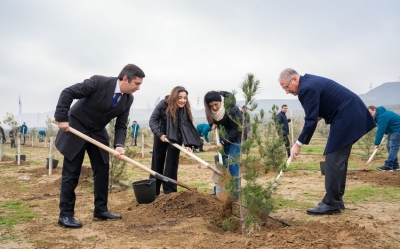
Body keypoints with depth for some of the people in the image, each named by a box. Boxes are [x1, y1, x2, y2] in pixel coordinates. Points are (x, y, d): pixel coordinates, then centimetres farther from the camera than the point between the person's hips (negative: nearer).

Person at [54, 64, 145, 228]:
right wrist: (62, 119, -23)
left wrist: (119, 145, -21)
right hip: (76, 128, -6)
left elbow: (121, 126, -5)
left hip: (98, 133, 6)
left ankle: (100, 210, 17)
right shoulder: (99, 82, -26)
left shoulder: (128, 99, -8)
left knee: (102, 171, 5)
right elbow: (67, 93, -21)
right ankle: (65, 215, 6)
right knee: (71, 173, -2)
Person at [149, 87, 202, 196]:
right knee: (157, 164, 7)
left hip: (175, 138, 0)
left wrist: (188, 144, -42)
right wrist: (159, 134, -30)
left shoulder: (185, 109, -20)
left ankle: (169, 191, 3)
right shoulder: (163, 104, -22)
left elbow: (186, 127, -29)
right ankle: (153, 191, 18)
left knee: (172, 164, -4)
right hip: (160, 136, 0)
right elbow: (153, 120, -18)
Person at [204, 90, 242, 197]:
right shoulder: (211, 110, -12)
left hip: (236, 137, -6)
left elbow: (237, 129, -25)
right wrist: (213, 124, -14)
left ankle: (235, 191, -4)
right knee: (221, 163, 7)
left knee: (232, 163, -13)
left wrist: (224, 142, -27)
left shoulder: (232, 109, -30)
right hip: (224, 137, 6)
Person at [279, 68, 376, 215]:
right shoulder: (309, 81, 14)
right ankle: (336, 200, 18)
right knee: (339, 159, 12)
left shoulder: (307, 88, -18)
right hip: (350, 114, 11)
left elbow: (311, 120, -21)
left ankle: (331, 204, -7)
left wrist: (298, 144, -16)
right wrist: (321, 114, 9)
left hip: (346, 116, -11)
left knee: (333, 159, -11)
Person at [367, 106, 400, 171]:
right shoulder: (381, 114, 6)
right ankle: (395, 165, 14)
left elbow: (380, 131, -28)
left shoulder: (382, 117, -27)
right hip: (393, 130, 11)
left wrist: (377, 143, -25)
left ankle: (388, 166, -19)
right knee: (389, 146, 10)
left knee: (393, 146, -15)